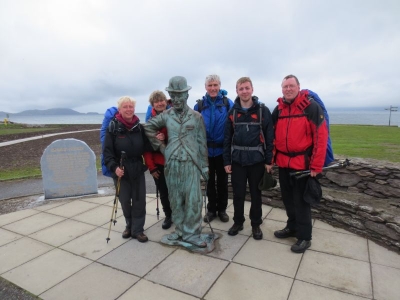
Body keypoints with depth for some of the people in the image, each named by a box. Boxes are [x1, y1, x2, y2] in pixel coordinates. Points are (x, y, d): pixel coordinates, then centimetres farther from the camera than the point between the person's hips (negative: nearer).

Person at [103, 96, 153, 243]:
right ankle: (129, 225, 35)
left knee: (139, 200, 4)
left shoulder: (139, 127, 2)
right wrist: (114, 167, -22)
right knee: (125, 201, 11)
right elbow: (107, 151, -9)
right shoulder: (113, 127, -7)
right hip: (121, 171, -2)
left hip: (138, 170, 2)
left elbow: (147, 147, 3)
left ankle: (137, 229, 19)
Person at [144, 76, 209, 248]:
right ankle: (180, 230, 26)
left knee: (193, 199, -1)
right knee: (176, 199, 10)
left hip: (191, 164, -1)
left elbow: (202, 143, 4)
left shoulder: (196, 116, 3)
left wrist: (204, 165, 2)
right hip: (172, 164, 2)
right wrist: (160, 146, 7)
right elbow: (148, 127, 15)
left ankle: (191, 233, 13)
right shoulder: (166, 115, 5)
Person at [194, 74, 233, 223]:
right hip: (206, 150, 1)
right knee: (209, 181, 14)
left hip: (222, 149, -1)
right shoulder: (199, 105, -1)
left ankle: (222, 209, 29)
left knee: (222, 181, 12)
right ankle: (211, 209, 30)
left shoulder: (228, 103, -5)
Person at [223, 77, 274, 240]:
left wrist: (269, 160, -6)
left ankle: (256, 224, 27)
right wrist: (226, 161, 1)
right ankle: (238, 222, 29)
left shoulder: (263, 110, -3)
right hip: (237, 160, 2)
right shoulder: (232, 112, 4)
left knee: (256, 194, 10)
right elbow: (227, 138, 4)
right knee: (238, 194, 10)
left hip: (257, 160, -1)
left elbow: (269, 137, -4)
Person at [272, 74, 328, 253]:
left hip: (303, 163, -6)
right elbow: (273, 135, 13)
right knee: (287, 198, 17)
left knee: (301, 201, 3)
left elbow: (321, 136, -13)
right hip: (283, 163, 6)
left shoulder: (311, 107, -9)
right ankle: (292, 227, 35)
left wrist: (316, 165, -15)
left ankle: (304, 236, 19)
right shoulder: (278, 109, 8)